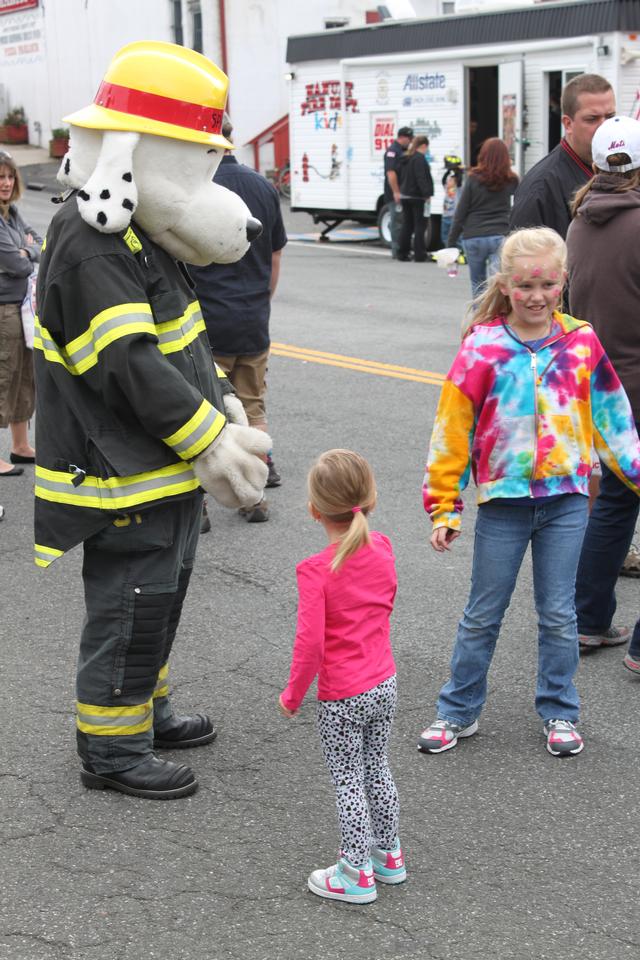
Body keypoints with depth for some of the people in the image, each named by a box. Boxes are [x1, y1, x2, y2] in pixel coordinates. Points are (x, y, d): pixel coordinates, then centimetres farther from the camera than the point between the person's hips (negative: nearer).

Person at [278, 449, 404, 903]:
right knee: (377, 767, 22)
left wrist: (293, 695, -10)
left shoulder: (317, 571, -23)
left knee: (348, 780, 7)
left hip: (342, 699, -6)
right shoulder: (383, 549, -4)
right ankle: (389, 855, 34)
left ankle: (357, 874, 17)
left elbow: (309, 645, -23)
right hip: (385, 684, 6)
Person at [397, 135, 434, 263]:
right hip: (417, 196, -8)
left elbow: (399, 175, 16)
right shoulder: (419, 159, -15)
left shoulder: (405, 159, 12)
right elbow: (421, 178, -21)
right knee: (419, 225, -2)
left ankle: (402, 253, 13)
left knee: (407, 225, 13)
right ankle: (419, 255, -2)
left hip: (405, 195, 8)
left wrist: (401, 190, 19)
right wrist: (427, 193, -22)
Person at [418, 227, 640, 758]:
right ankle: (459, 711, 26)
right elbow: (452, 431, -6)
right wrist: (444, 508, -5)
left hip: (566, 499, 1)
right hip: (503, 501, -1)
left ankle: (560, 713, 28)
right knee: (483, 615, 11)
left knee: (558, 614, 11)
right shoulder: (483, 350, -10)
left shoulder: (582, 343, -3)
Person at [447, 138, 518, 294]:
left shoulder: (474, 179, -2)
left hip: (473, 238, 0)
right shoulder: (511, 181, 1)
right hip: (500, 236, 0)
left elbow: (460, 213, -3)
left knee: (477, 283, 16)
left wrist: (451, 241, 3)